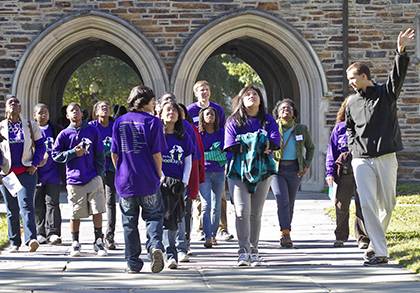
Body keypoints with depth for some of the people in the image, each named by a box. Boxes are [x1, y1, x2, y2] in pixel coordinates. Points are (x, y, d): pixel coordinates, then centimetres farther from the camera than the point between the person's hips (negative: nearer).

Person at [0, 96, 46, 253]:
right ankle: (14, 243, 15)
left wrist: (34, 164, -2)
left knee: (26, 205, -18)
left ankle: (31, 239, -28)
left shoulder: (31, 125, 7)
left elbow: (40, 146, 9)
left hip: (26, 171, -2)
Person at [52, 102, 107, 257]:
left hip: (93, 179, 0)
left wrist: (99, 173, 1)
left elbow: (99, 154, 8)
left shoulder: (92, 131, 6)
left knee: (97, 211, -4)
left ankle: (99, 242, 5)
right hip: (74, 180, 0)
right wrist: (73, 153, -9)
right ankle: (75, 244, 17)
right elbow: (55, 155, 2)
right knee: (75, 214, 5)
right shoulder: (64, 134, 4)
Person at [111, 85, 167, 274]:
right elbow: (156, 154, -7)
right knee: (153, 216, 10)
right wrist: (158, 175, 6)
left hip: (125, 181, 3)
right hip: (148, 181, -3)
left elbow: (114, 154, 7)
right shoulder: (152, 122, -6)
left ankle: (133, 263, 12)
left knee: (129, 222, 11)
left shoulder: (119, 122, 5)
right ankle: (155, 246, -17)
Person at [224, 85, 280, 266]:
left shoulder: (267, 120, 12)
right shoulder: (234, 121, 7)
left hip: (262, 170, 2)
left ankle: (253, 250, 12)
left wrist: (246, 142, -16)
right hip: (239, 169, -2)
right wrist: (260, 146, -13)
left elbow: (275, 141, -5)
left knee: (256, 212, 4)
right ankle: (243, 251, -15)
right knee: (242, 210, -13)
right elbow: (231, 146, -7)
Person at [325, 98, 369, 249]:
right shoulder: (339, 128, 12)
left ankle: (363, 238, 0)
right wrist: (330, 172, 3)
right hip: (344, 172, 1)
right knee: (341, 205, 2)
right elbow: (331, 151, 11)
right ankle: (340, 237, 16)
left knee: (362, 205, -5)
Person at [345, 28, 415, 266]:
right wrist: (353, 146, 9)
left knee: (388, 204, 4)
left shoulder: (386, 93, 1)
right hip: (361, 160, 2)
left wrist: (401, 52, -32)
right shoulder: (353, 102, 12)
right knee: (367, 203, -10)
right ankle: (380, 252, -10)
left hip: (386, 157, -2)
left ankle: (376, 243, 24)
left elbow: (398, 76, -17)